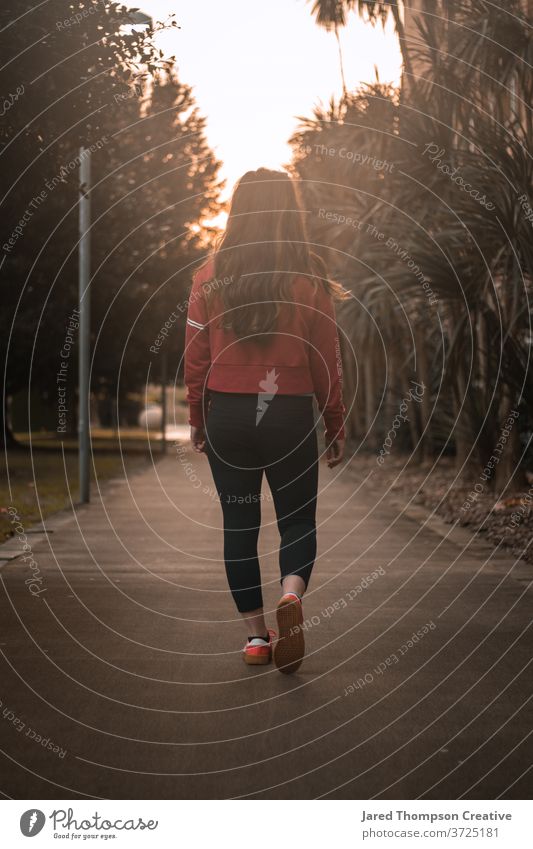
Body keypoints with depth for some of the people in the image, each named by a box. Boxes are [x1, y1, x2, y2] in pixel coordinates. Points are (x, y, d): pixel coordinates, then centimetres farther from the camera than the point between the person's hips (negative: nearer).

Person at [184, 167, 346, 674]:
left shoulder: (210, 276, -2)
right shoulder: (309, 280, -5)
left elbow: (195, 358, 1)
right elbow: (327, 361, -2)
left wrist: (197, 420, 13)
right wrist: (336, 427, 8)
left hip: (227, 414, 1)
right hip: (290, 414, -1)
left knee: (239, 525, 11)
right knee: (297, 520, 12)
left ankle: (256, 636, 14)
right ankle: (291, 595, -16)